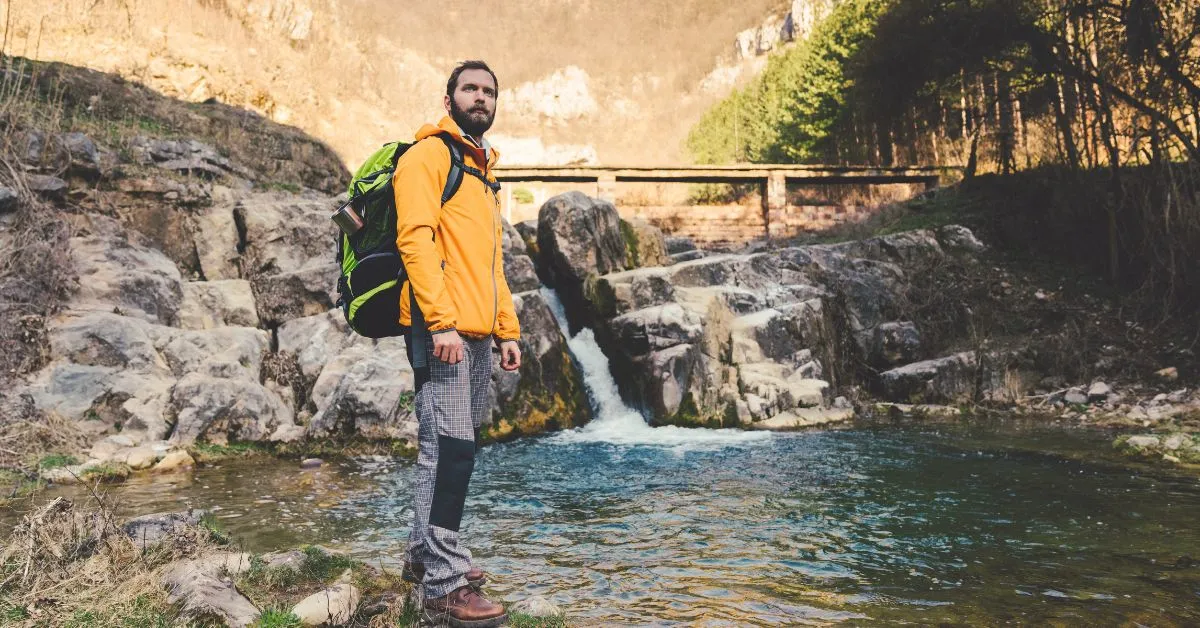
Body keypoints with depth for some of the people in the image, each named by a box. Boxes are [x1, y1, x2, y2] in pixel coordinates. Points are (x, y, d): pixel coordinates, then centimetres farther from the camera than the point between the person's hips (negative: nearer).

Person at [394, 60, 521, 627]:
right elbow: (417, 238, -14)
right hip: (441, 327, -9)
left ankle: (424, 554, 24)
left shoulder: (483, 171, 25)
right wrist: (441, 323, -22)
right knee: (449, 448, -11)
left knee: (451, 448, 12)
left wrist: (507, 331, 19)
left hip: (476, 333, 9)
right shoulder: (428, 154, -2)